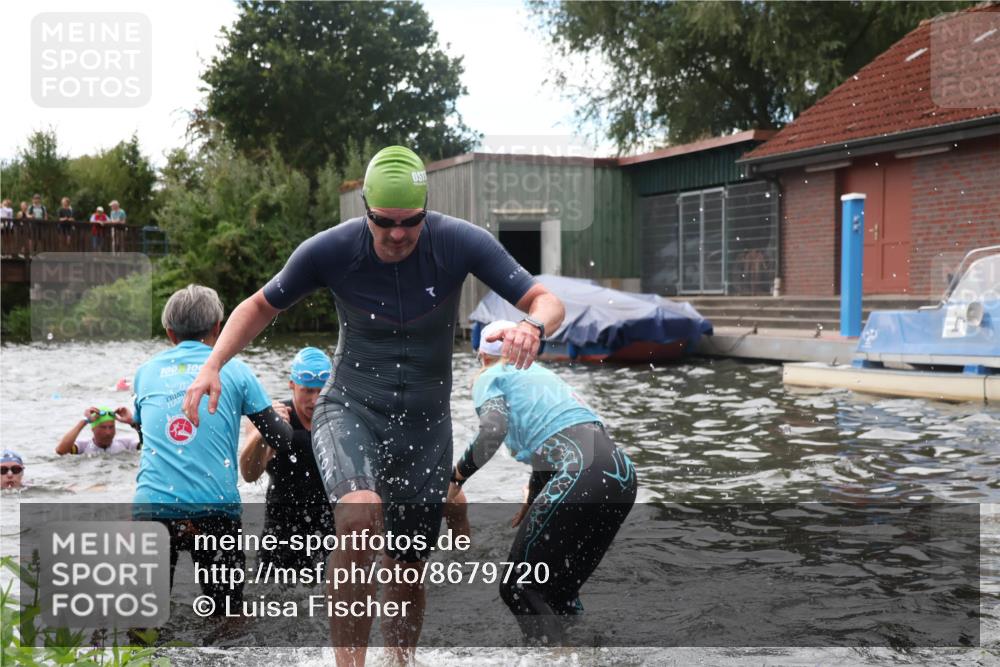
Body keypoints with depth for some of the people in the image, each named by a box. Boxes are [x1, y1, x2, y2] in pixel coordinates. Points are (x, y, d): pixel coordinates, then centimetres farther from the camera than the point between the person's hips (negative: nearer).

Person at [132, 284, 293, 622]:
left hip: (150, 506, 2)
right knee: (227, 614, 14)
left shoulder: (146, 372, 14)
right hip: (215, 508, -2)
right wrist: (280, 417, 28)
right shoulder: (234, 370, 7)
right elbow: (282, 440, 6)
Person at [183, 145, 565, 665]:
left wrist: (533, 326, -35)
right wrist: (213, 365, -11)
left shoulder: (461, 243, -13)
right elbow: (262, 305, 3)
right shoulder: (329, 250, -13)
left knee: (406, 572, 9)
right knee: (359, 515, -33)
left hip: (426, 425, 2)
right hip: (350, 409, -2)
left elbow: (548, 302, -11)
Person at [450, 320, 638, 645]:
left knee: (518, 588, 4)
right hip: (622, 475, 8)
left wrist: (455, 477, 2)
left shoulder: (490, 377, 11)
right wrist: (533, 501, 49)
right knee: (561, 589, 21)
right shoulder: (541, 373, 32)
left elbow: (493, 430, -10)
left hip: (579, 477, -7)